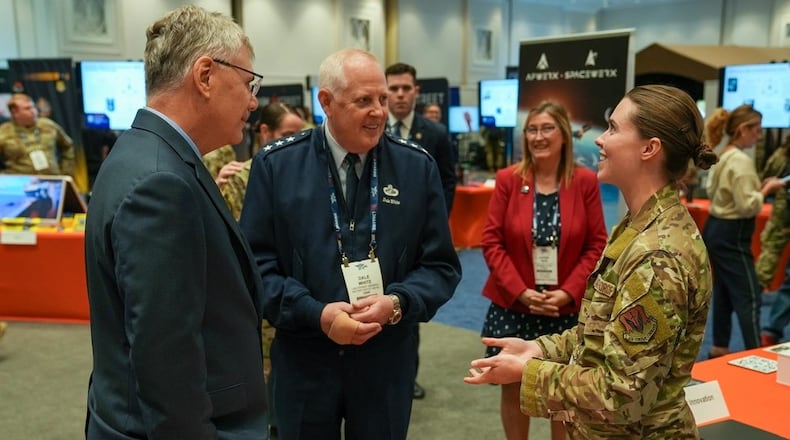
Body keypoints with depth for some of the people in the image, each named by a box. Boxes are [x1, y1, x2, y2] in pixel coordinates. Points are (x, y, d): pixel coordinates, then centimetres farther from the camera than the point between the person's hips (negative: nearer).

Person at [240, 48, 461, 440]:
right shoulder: (275, 164, -5)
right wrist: (317, 314, -19)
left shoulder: (418, 167, -2)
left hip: (386, 363, 1)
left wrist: (397, 304, -17)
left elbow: (441, 266, 1)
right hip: (303, 363, -1)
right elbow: (256, 264, -5)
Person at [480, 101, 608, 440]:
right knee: (513, 389, 11)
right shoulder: (508, 179, -2)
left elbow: (597, 246, -1)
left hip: (568, 308, 0)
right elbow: (491, 241, -3)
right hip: (513, 305, 1)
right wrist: (521, 291, -13)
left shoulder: (585, 181, -3)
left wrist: (568, 292, -12)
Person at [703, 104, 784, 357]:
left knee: (724, 291, 16)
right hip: (732, 235, -10)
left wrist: (759, 187, 12)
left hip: (715, 229, 10)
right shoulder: (741, 161, -19)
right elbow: (747, 206, -23)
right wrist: (766, 189, -9)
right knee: (749, 296, -6)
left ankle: (719, 348, 24)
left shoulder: (723, 157, 10)